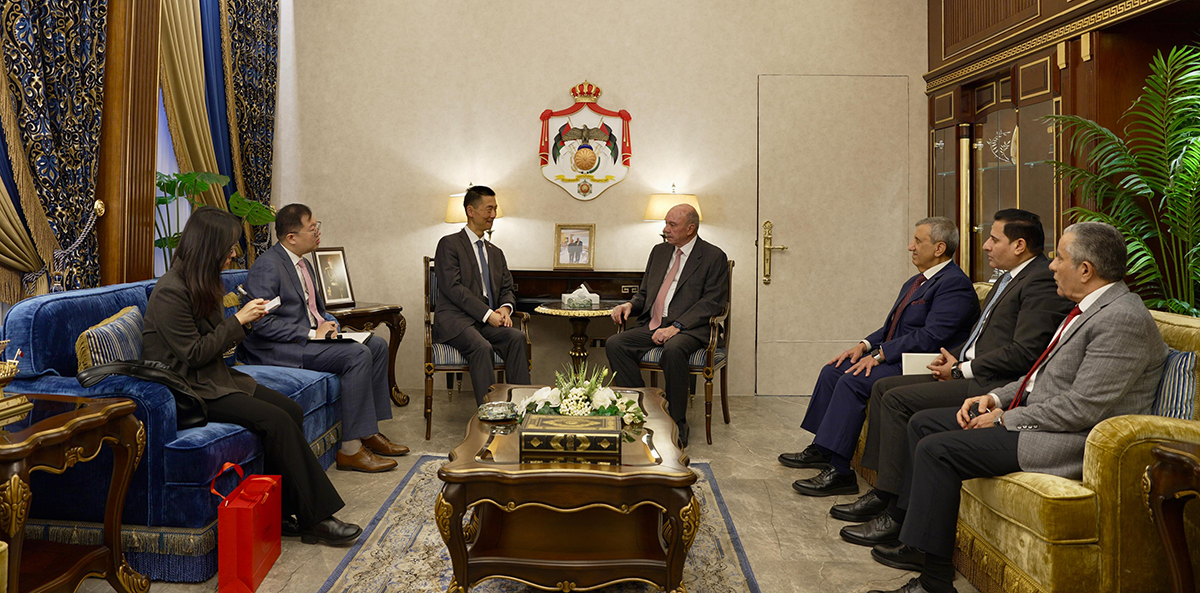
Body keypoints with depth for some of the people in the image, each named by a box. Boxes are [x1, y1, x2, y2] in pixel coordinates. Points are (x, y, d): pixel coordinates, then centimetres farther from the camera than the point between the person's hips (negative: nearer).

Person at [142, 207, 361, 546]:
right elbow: (194, 354, -19)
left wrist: (245, 319, 0)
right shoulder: (171, 292, -18)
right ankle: (315, 519, -15)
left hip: (216, 378, 10)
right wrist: (238, 320, -14)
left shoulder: (204, 283, 11)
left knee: (292, 412, -9)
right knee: (277, 420, -23)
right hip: (190, 391, -9)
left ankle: (281, 512, -7)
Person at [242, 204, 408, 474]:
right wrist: (311, 334, -21)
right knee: (358, 354, -26)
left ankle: (369, 432, 5)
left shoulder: (303, 264, 16)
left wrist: (327, 323, 5)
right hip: (276, 349, -10)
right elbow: (262, 323, -22)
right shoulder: (268, 265, -15)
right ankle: (350, 449, -23)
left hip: (307, 337, 10)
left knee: (377, 345, 2)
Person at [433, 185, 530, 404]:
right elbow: (453, 287, -10)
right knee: (481, 346, -34)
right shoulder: (449, 244, 1)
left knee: (517, 337, -25)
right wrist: (487, 314, -17)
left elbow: (507, 289, 19)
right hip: (455, 320, -5)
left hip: (488, 320, 5)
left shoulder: (496, 253, 23)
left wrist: (505, 308, -6)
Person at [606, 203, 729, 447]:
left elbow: (712, 302, -9)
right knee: (614, 344, -20)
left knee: (673, 349, -38)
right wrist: (630, 305, 0)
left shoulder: (714, 257, 0)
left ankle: (678, 425, -23)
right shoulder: (659, 251, 20)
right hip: (652, 326, 6)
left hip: (688, 329, -6)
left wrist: (676, 327, -20)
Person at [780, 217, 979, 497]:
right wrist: (865, 345, 3)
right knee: (832, 371, 3)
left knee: (852, 381, -26)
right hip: (893, 357, 10)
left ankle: (839, 472, -22)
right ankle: (820, 449, 12)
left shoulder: (955, 283, -13)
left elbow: (931, 337, -22)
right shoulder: (914, 282, 18)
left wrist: (879, 354, -21)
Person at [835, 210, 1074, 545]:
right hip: (970, 374, 11)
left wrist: (962, 369, -14)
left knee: (898, 399, -20)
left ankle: (896, 512, -15)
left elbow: (1024, 352, -21)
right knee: (883, 387, 5)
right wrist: (954, 357, 6)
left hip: (994, 385, -11)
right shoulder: (1009, 279, 20)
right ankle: (880, 493, 6)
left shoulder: (1042, 281, -13)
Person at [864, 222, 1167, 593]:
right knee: (923, 423, 9)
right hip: (1031, 412, 11)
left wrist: (1006, 419, -15)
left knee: (936, 449, -20)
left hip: (1073, 441, -11)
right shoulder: (1091, 308, 13)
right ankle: (917, 541, 15)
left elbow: (1082, 409, -25)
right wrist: (996, 398, 5)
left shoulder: (1123, 319, -20)